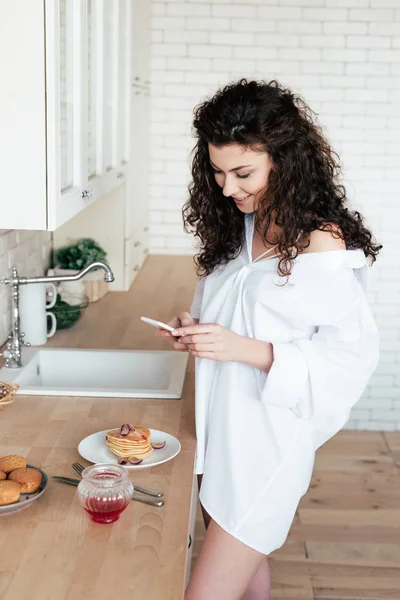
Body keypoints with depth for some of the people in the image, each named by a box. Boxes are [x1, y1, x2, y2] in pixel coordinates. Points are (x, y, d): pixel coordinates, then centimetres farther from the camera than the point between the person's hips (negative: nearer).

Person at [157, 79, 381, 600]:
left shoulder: (322, 245, -17)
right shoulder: (237, 225, 6)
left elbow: (352, 358, -17)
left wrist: (245, 349, -25)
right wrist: (195, 331, -3)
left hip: (270, 437, -7)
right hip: (220, 429, 7)